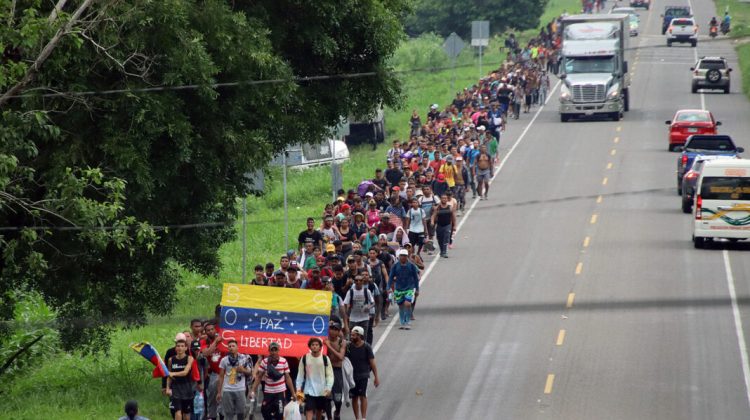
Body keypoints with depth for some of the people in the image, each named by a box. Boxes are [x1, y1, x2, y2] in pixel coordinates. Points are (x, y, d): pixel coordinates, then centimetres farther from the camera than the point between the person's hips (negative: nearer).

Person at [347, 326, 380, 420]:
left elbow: (372, 363, -4)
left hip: (363, 376, -4)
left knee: (362, 396, -11)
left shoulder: (366, 347, -6)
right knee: (354, 397, 6)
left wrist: (376, 377, -6)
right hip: (352, 376, 4)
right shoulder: (349, 347, 3)